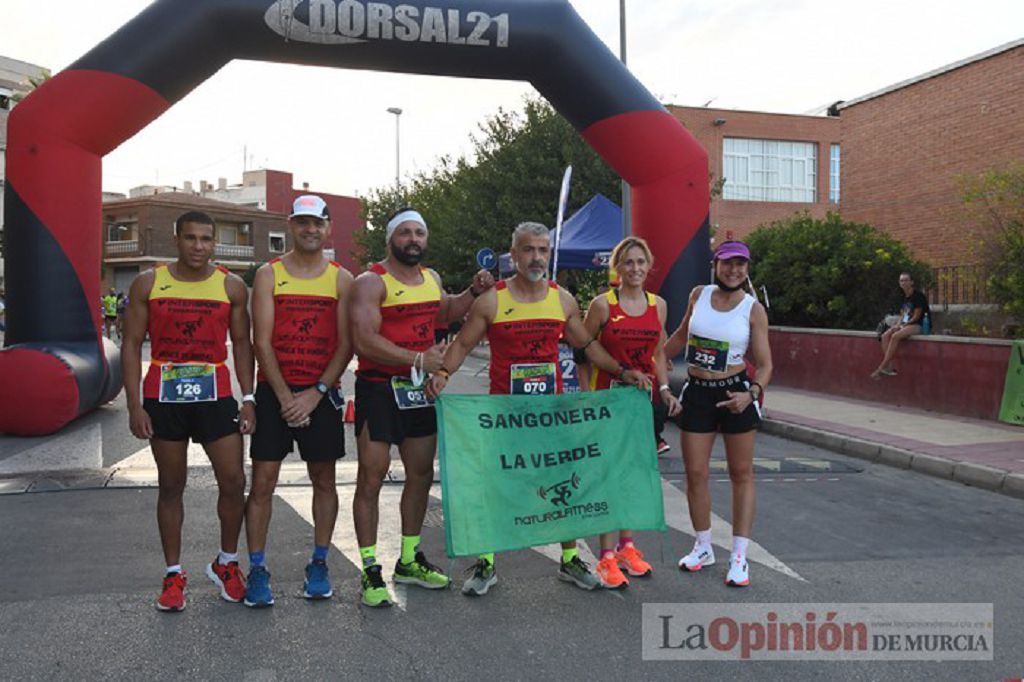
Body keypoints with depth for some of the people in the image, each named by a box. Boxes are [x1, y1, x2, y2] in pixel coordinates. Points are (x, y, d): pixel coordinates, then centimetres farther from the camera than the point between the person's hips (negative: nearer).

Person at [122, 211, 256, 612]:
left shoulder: (232, 286, 2)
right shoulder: (149, 284, 1)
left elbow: (241, 343, 7)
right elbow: (132, 345, 2)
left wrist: (248, 398, -1)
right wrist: (134, 405, -6)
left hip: (215, 395, 0)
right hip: (163, 398, 0)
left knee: (233, 482, -2)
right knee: (171, 487, 9)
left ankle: (226, 564, 20)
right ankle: (173, 574, 22)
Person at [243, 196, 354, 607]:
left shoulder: (341, 279, 4)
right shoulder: (269, 274, 2)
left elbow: (346, 344, -1)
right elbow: (262, 341, -4)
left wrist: (316, 393, -10)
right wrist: (285, 396, -12)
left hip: (322, 393, 1)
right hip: (274, 391, -1)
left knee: (323, 480, 8)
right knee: (263, 481, -1)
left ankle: (319, 564, 21)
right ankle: (257, 569, 10)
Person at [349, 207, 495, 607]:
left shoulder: (431, 279, 12)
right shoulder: (371, 282, -11)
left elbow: (444, 313, 32)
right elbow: (364, 340, -22)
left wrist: (473, 293, 15)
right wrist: (418, 359, -25)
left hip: (420, 387, 8)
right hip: (379, 387, -7)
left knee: (421, 475, 14)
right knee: (372, 478, -3)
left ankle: (409, 561, 29)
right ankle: (370, 570, 8)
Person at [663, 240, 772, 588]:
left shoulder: (753, 309, -7)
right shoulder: (698, 295, 2)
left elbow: (765, 364, -6)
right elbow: (681, 336, 19)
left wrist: (751, 394, -23)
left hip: (735, 393, -2)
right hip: (696, 392, 3)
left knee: (741, 473, 5)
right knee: (695, 473, 5)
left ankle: (739, 556, 13)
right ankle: (703, 547, 23)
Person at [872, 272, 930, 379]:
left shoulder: (917, 295, -10)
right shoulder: (904, 297, 14)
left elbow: (916, 316, -12)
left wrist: (904, 325, -10)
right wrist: (898, 325, -1)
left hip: (917, 325, -8)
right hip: (904, 325, 8)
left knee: (895, 336, -32)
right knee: (885, 336, -17)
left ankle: (881, 368, -32)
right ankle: (889, 367, -26)